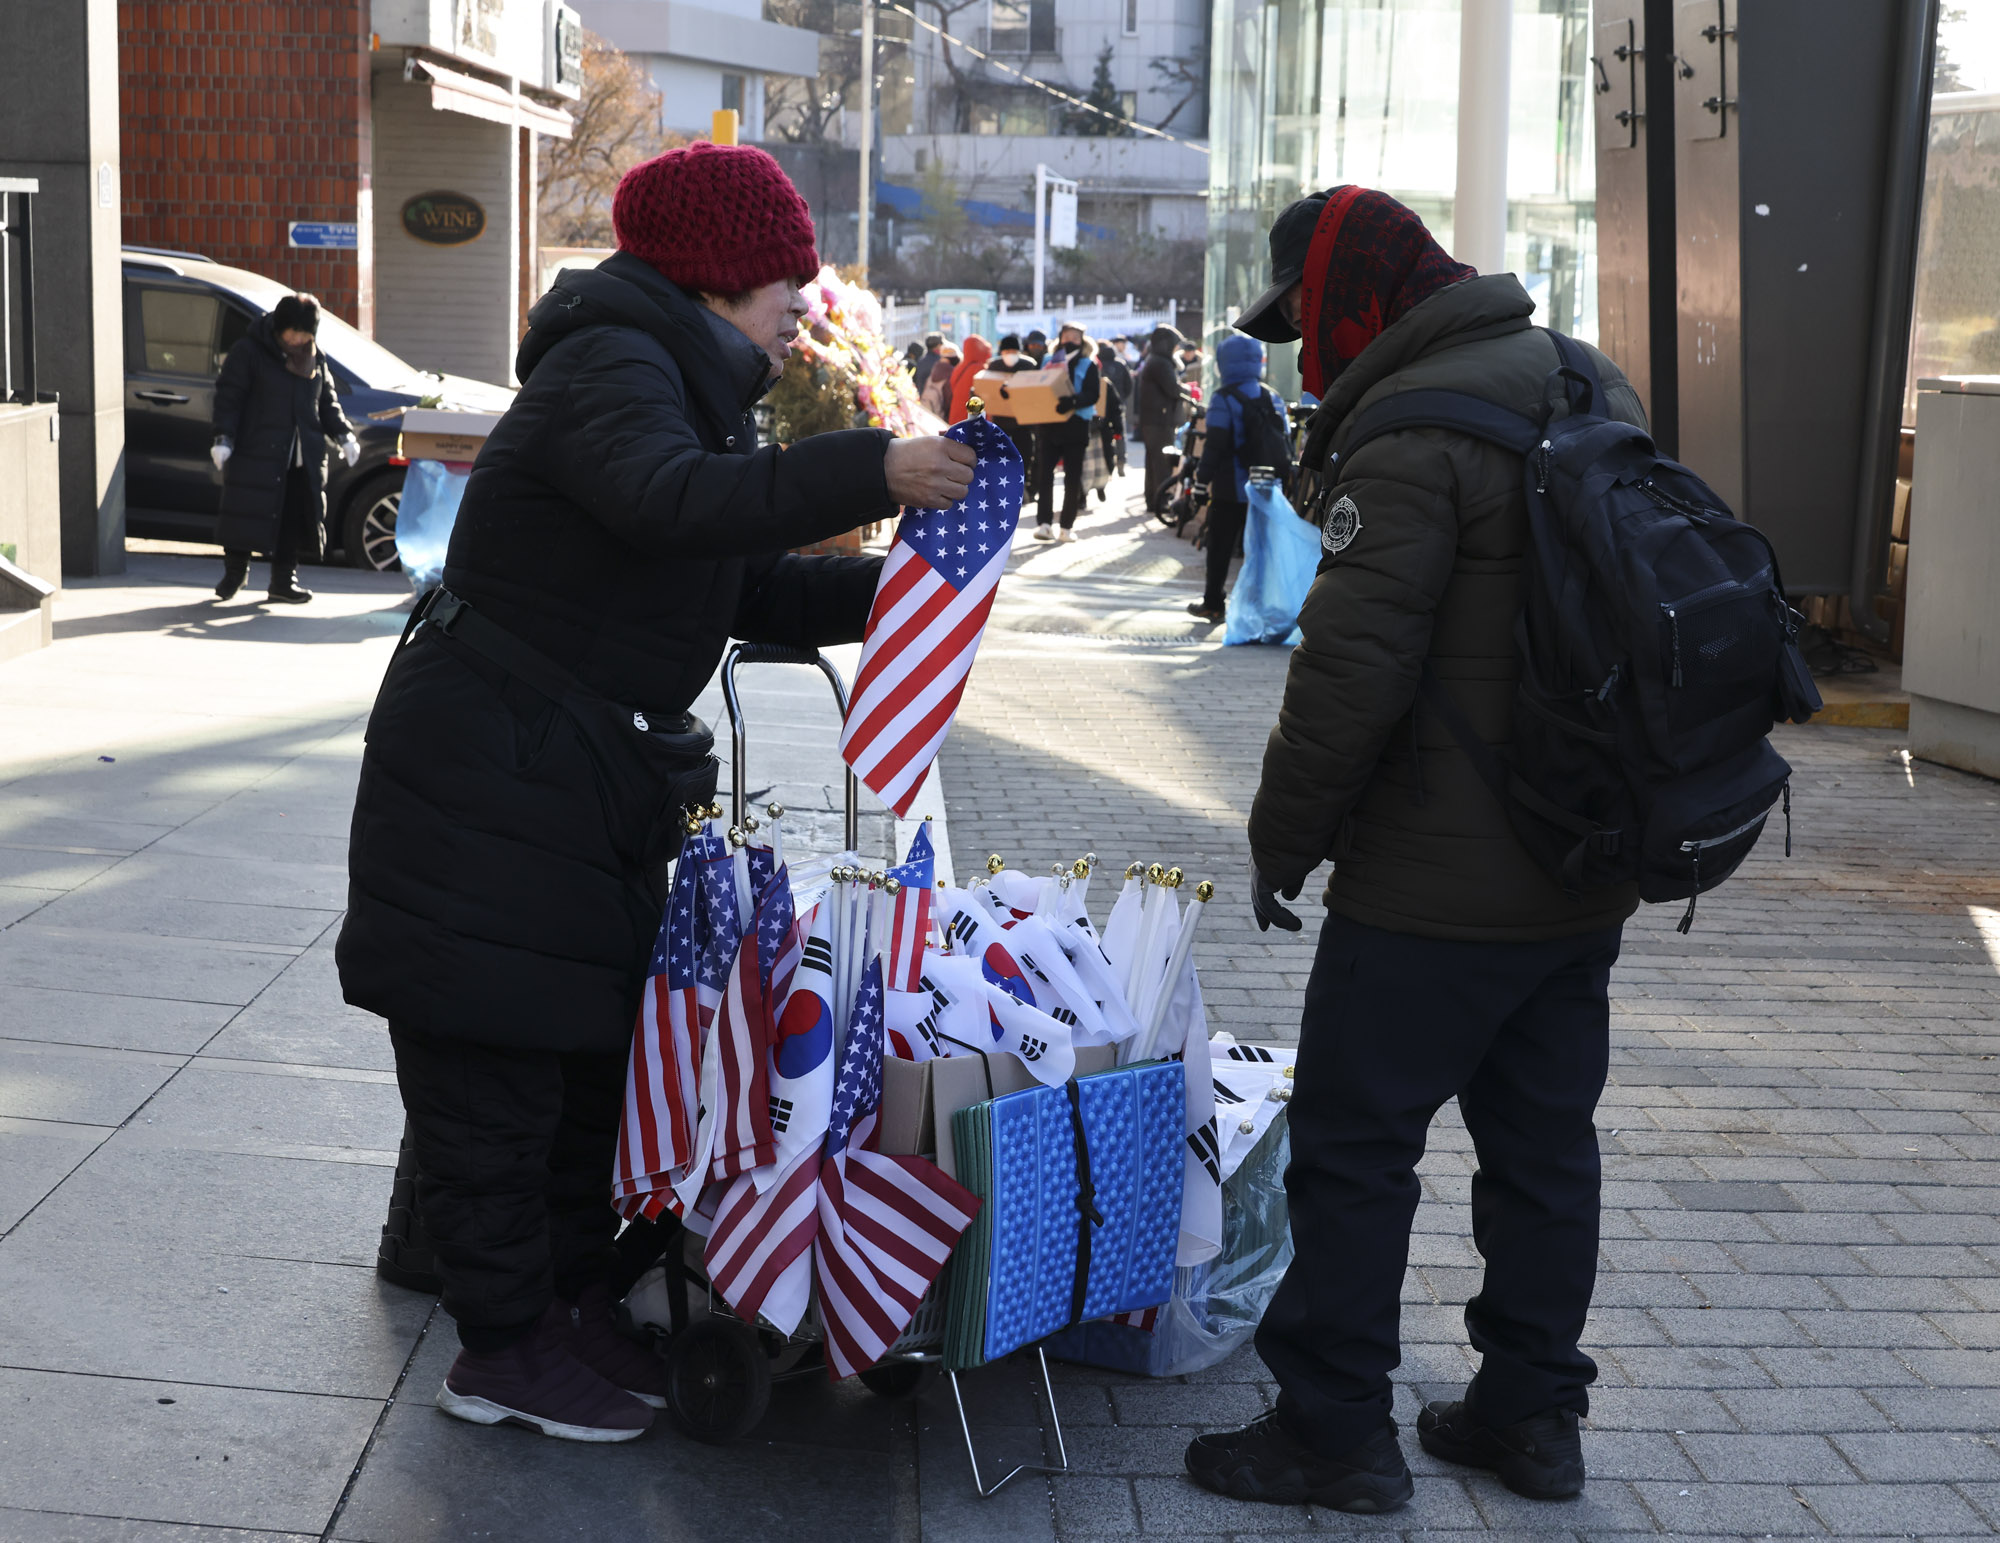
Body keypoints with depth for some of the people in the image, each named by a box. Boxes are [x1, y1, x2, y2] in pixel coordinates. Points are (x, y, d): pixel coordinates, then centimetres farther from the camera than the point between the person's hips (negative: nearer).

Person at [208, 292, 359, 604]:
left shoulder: (316, 358, 11)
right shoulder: (248, 351, -5)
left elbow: (327, 401, 18)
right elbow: (228, 396, -7)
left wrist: (343, 435, 5)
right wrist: (223, 437, -16)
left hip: (302, 460, 5)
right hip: (256, 453, -5)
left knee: (293, 519, 5)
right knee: (246, 516, -2)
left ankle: (284, 580, 15)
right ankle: (234, 572, 15)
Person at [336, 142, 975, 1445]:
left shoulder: (695, 391, 16)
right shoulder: (611, 367, -17)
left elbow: (754, 591, 13)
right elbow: (671, 499, -39)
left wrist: (888, 588, -2)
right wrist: (872, 472, -44)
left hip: (599, 786, 10)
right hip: (489, 778, -10)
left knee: (588, 1048, 16)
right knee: (494, 1068, -1)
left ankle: (577, 1302, 28)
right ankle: (503, 1347, 10)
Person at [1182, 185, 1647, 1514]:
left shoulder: (1412, 434, -18)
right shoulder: (1596, 389, 11)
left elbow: (1351, 671, -22)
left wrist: (1282, 840, -9)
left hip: (1442, 887, -9)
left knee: (1354, 1146, 2)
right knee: (1545, 1141, 16)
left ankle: (1334, 1430, 9)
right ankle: (1532, 1412, 26)